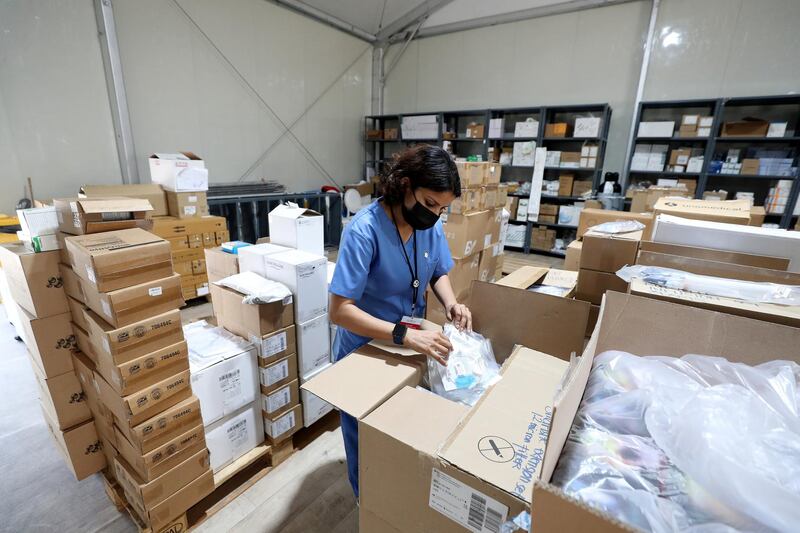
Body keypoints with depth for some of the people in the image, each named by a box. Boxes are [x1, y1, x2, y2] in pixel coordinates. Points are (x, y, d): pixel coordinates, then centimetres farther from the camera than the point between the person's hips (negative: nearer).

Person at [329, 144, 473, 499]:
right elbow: (340, 311, -32)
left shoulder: (430, 223, -11)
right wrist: (405, 335, -41)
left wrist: (450, 303, -17)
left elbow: (438, 273, 4)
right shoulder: (364, 230, -30)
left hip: (410, 349, 5)